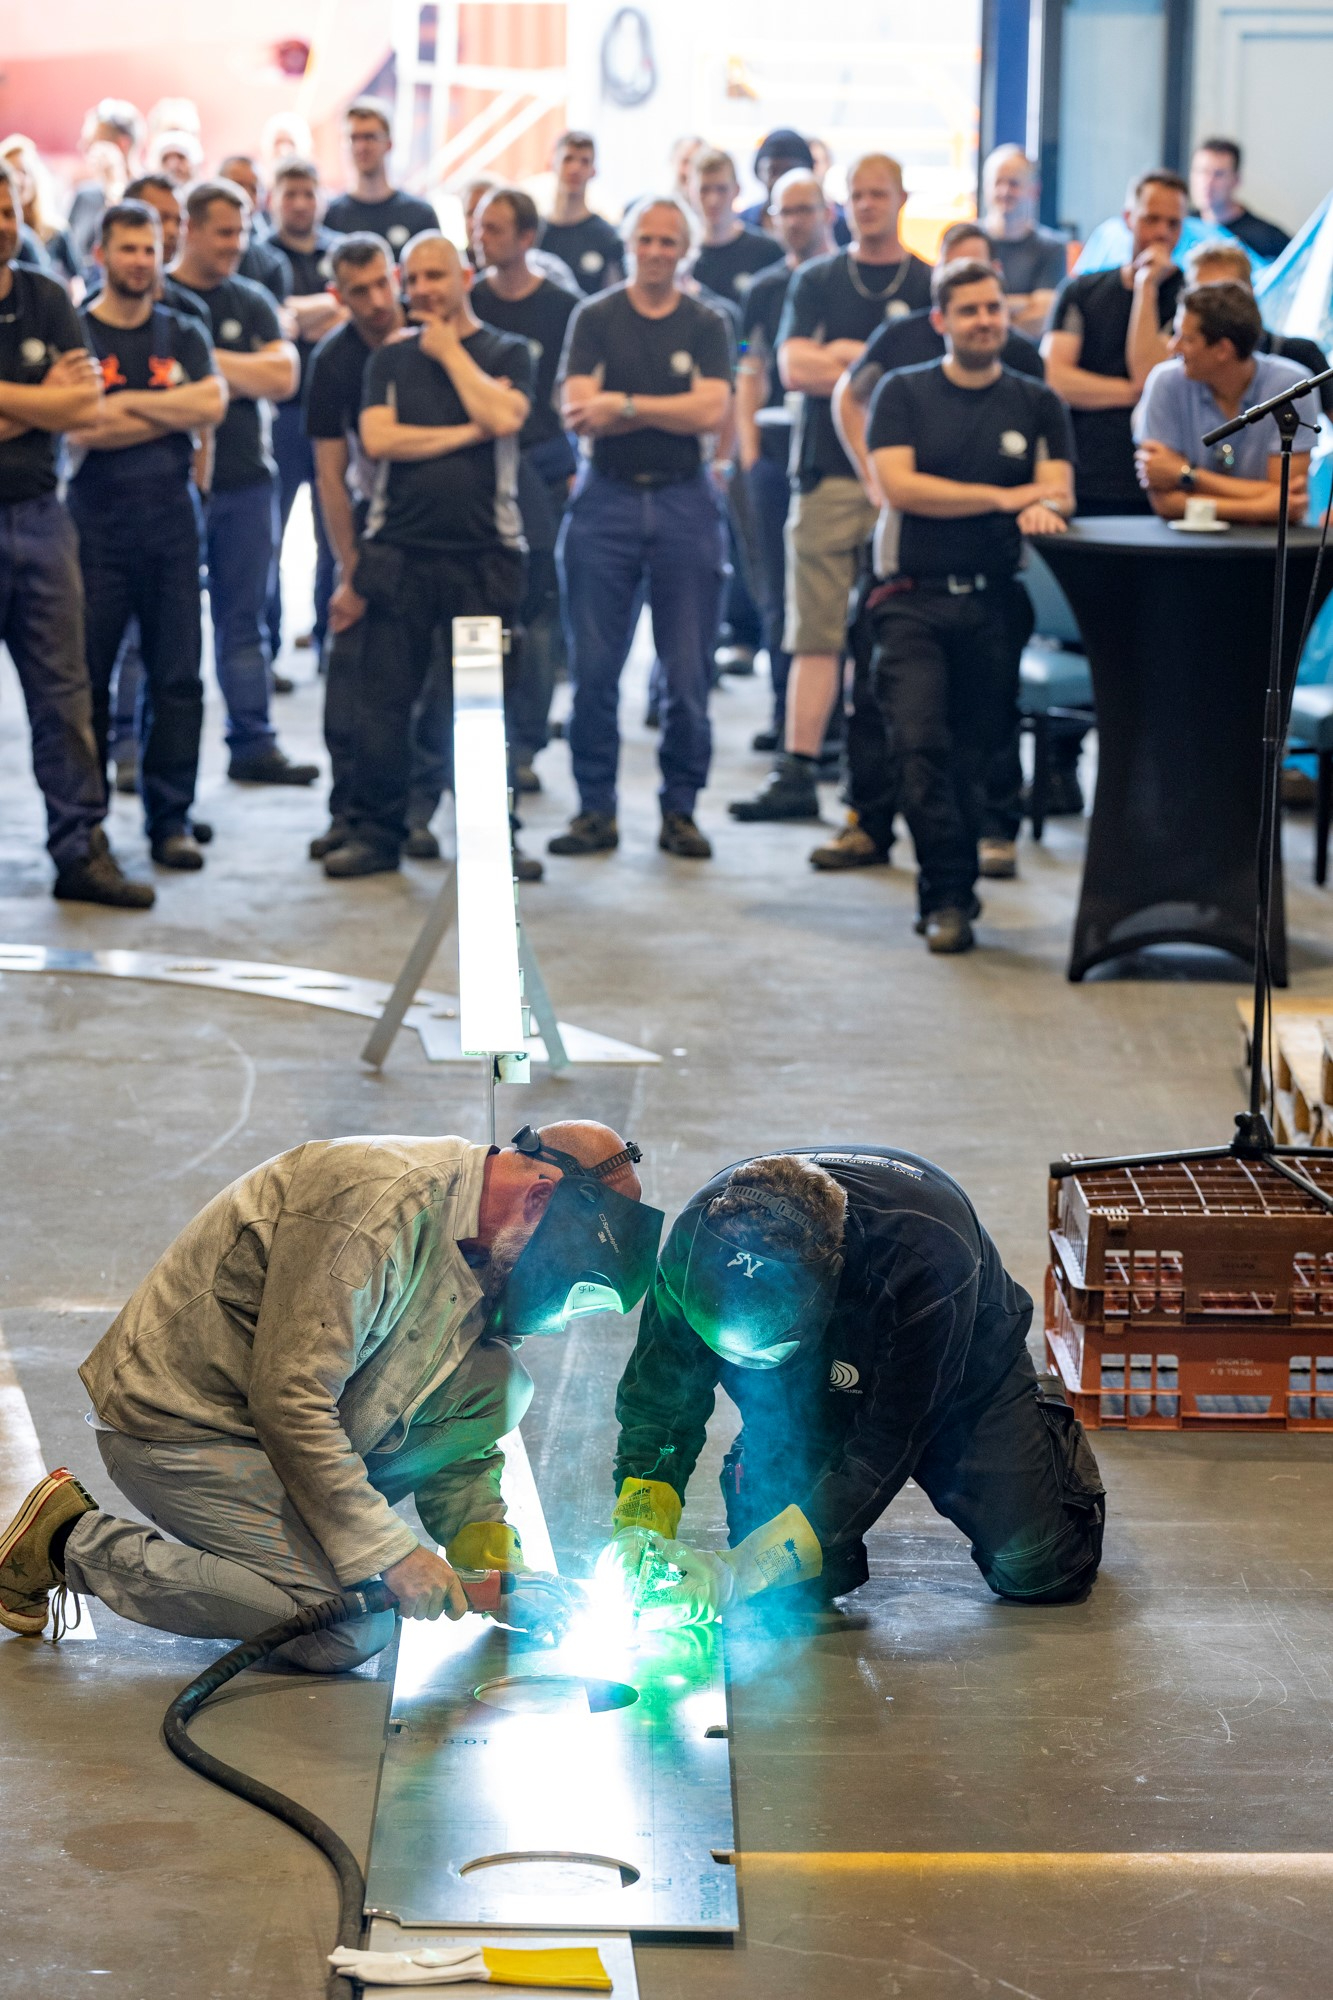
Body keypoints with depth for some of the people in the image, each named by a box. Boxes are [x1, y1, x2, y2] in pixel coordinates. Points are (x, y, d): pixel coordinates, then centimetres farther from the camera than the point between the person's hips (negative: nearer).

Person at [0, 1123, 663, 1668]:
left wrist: (495, 1557, -1)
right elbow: (289, 1399, -27)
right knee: (352, 1633, -19)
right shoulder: (382, 1201, -25)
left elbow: (451, 1427, 14)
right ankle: (74, 1541, -7)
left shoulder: (478, 1249, 6)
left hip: (289, 1420, 9)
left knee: (496, 1386, -4)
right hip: (174, 1419, -9)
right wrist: (389, 1550, -23)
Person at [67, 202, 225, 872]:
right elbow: (78, 431, -12)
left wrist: (127, 402, -8)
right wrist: (172, 414, -7)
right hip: (97, 529, -3)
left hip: (171, 522, 3)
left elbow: (213, 402, -6)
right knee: (88, 680, -1)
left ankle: (171, 818, 9)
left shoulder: (183, 335, 13)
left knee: (177, 679, 2)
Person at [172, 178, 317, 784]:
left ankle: (253, 744, 11)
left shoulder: (251, 302, 11)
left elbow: (282, 377, -2)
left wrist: (205, 358, -7)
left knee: (243, 619, 8)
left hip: (246, 481, 4)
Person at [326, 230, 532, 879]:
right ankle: (375, 832, 7)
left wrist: (449, 350, -3)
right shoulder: (390, 357, 13)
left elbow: (503, 416, -12)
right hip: (401, 550, 2)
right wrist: (467, 433, -5)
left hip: (484, 552, -1)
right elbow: (379, 438, -2)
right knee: (383, 698, 0)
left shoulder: (506, 352, 9)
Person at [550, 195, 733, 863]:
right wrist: (669, 412, -9)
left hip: (684, 502, 0)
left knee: (688, 671, 0)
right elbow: (577, 413, -6)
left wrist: (623, 404, -9)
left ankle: (679, 808, 10)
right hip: (606, 500, 0)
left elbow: (711, 412, -8)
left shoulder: (706, 326, 8)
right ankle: (595, 809, 7)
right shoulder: (595, 319, 6)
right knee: (593, 668, -2)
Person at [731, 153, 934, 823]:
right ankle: (797, 773, -3)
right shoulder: (816, 281, 13)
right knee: (816, 631, -3)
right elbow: (793, 367, 0)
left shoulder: (932, 284, 9)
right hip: (828, 472, 1)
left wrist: (844, 355, -4)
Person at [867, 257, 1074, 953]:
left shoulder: (1037, 404, 12)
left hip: (995, 602, 2)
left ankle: (947, 895, 15)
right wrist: (1005, 497, -10)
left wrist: (1044, 510, -24)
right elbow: (898, 485, -8)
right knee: (921, 744, -16)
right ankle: (949, 895, -13)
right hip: (914, 598, -2)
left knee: (975, 754, 3)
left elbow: (1059, 491, 2)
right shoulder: (904, 393, 5)